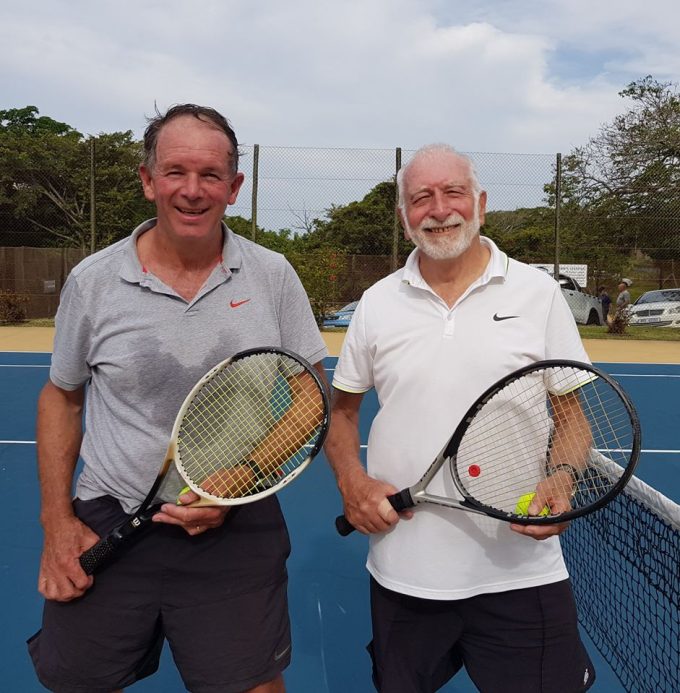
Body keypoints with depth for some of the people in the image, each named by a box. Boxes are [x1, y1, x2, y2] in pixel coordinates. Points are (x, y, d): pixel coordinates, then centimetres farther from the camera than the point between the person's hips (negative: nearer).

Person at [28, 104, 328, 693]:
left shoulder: (274, 276, -4)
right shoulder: (93, 281, -3)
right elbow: (62, 398, 8)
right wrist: (57, 522, 2)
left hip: (238, 531, 0)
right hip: (106, 525, 1)